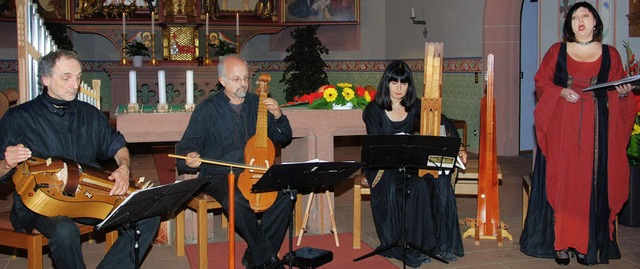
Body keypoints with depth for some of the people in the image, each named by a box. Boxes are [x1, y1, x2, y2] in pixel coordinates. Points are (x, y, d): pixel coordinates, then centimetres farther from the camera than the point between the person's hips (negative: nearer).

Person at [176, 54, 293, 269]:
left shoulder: (258, 104, 10)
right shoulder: (208, 109, 1)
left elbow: (283, 138, 15)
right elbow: (186, 145, 1)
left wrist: (278, 117, -5)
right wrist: (191, 157, -23)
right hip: (219, 175, -3)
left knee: (286, 192, -25)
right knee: (236, 199, -36)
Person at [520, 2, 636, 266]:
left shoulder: (610, 54, 10)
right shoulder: (557, 50, 7)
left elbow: (618, 92, 11)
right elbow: (541, 82, 6)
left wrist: (623, 93, -11)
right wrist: (561, 92, -11)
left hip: (596, 127, 1)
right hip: (561, 125, -1)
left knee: (591, 182, 0)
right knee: (561, 180, -3)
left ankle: (587, 243, 7)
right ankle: (560, 242, 3)